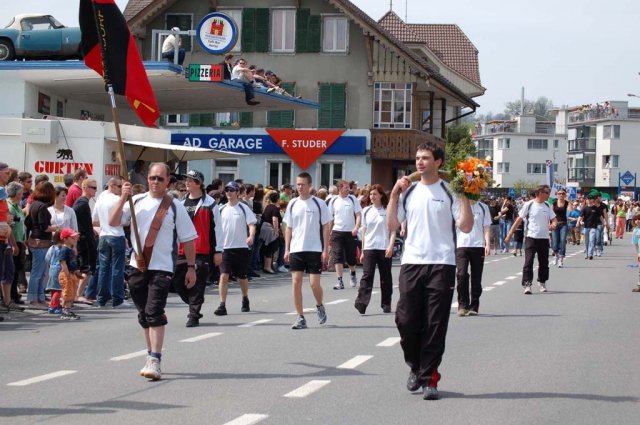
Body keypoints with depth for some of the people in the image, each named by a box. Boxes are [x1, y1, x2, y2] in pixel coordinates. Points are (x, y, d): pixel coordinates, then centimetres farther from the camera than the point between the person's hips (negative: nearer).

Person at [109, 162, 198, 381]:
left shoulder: (175, 207, 0)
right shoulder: (136, 201, 8)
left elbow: (188, 239, 3)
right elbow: (113, 222, 2)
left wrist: (191, 267, 1)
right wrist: (123, 198, -9)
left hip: (162, 268, -4)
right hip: (137, 266, 4)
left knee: (154, 312, -15)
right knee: (144, 315, 13)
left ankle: (155, 361, -18)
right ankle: (151, 354, 25)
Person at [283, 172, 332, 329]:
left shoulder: (319, 204, -2)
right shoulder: (292, 204, 8)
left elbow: (326, 227, 0)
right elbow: (288, 228, 13)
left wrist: (325, 249, -7)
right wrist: (287, 249, 5)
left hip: (314, 250, -3)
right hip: (296, 250, 3)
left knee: (314, 283, -7)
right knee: (296, 282, -3)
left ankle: (320, 306, 24)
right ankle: (300, 318, 4)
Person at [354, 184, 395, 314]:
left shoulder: (388, 211, 1)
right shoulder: (366, 211, 11)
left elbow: (393, 231, -1)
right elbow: (364, 232, 15)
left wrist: (390, 247, -14)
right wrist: (363, 251, 12)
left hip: (384, 249, -2)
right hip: (369, 248, 2)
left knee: (385, 278, 5)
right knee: (367, 275, -11)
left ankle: (386, 305, 16)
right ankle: (361, 303, -21)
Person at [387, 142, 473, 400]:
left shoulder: (450, 191, 1)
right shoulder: (409, 191, 13)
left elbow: (466, 226, -6)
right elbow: (392, 225, 10)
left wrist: (464, 196, -11)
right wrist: (394, 194, 4)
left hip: (441, 265, -3)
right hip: (411, 263, 3)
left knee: (435, 325, -2)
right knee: (406, 320, 0)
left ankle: (429, 379, 4)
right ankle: (416, 367, 24)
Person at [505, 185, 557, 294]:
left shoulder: (547, 206, 8)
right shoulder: (529, 205, -5)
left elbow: (554, 219, 11)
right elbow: (519, 220, -2)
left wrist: (553, 224, -15)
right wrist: (509, 235, -2)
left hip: (544, 238, 5)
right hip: (531, 237, -4)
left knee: (544, 262, 12)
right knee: (528, 261, -10)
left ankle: (542, 283, 28)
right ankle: (527, 284, -10)